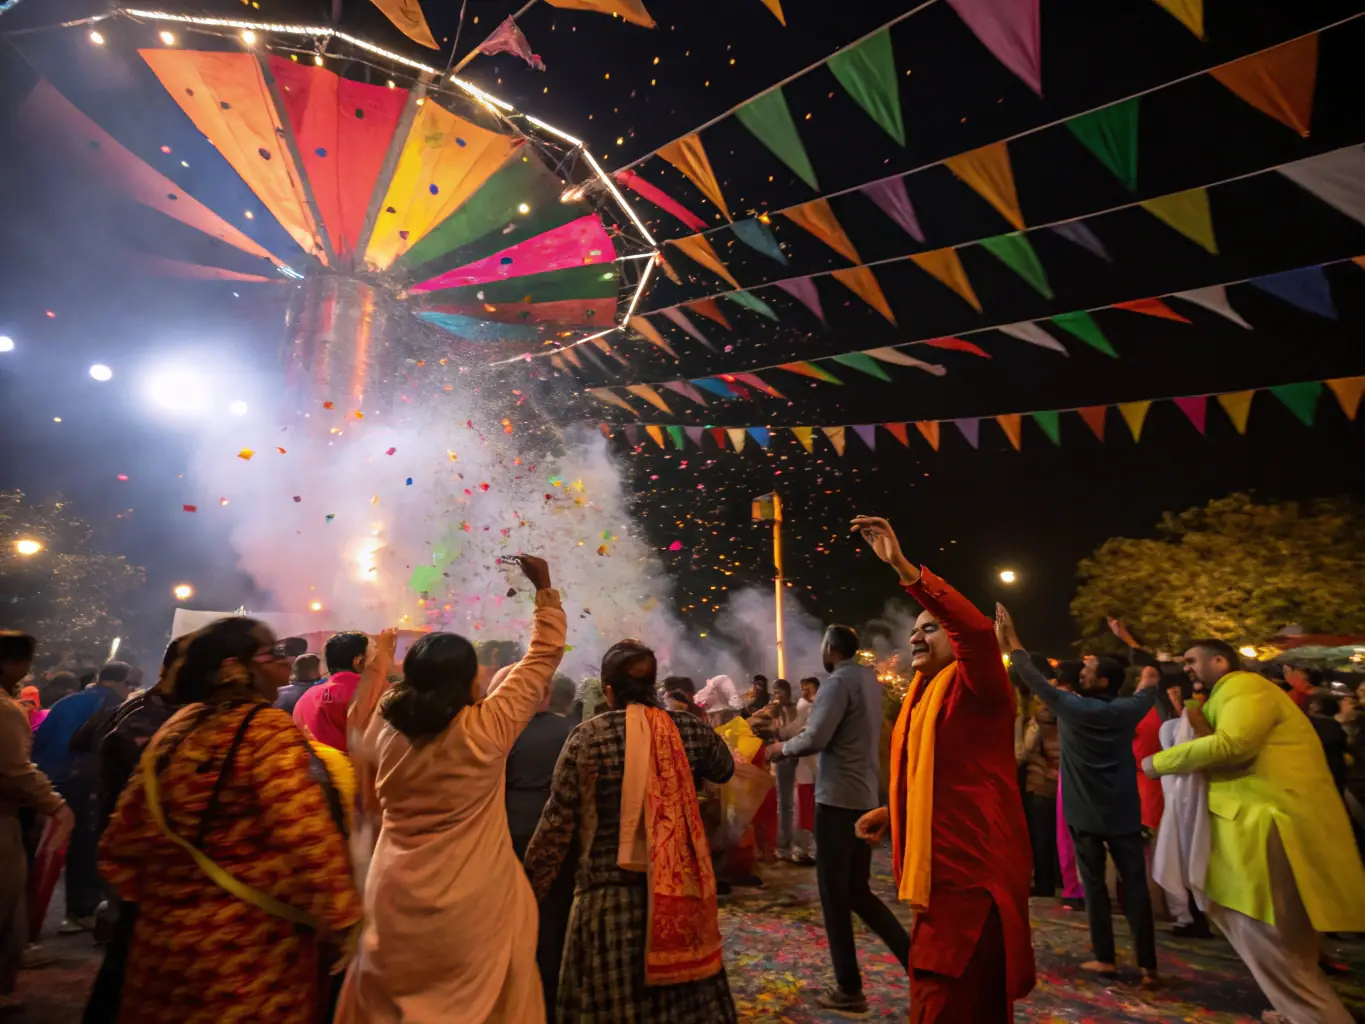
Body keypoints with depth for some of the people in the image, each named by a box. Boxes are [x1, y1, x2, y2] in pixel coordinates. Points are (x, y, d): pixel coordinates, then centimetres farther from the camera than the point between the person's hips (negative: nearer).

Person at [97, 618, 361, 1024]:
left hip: (166, 935, 7)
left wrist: (154, 901, 22)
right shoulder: (269, 730, -19)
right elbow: (306, 836, -27)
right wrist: (340, 916, -18)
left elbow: (122, 841, 10)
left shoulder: (175, 728, 4)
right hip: (251, 948, -7)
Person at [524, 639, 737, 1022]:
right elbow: (725, 769, 17)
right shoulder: (687, 728, -4)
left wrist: (529, 891, 5)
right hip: (679, 889, 3)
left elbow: (557, 825, -6)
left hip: (609, 893, -2)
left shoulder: (587, 737, -10)